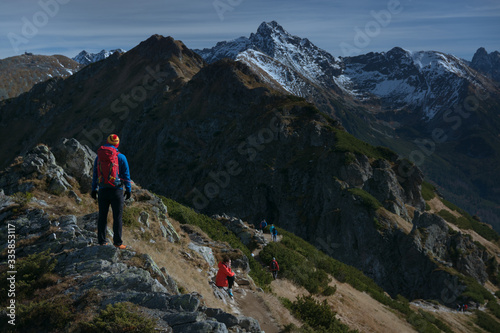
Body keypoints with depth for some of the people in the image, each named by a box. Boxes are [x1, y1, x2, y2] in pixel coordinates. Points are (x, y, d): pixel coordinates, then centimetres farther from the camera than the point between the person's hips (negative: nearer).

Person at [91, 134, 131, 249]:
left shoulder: (98, 157, 5)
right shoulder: (121, 157, -6)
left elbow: (95, 174, 9)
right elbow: (126, 175, -4)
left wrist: (94, 189, 16)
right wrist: (128, 190, 5)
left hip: (102, 191, 3)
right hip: (116, 191, -3)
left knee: (102, 216, 11)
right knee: (117, 217, 1)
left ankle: (101, 240, 14)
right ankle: (117, 242, 1)